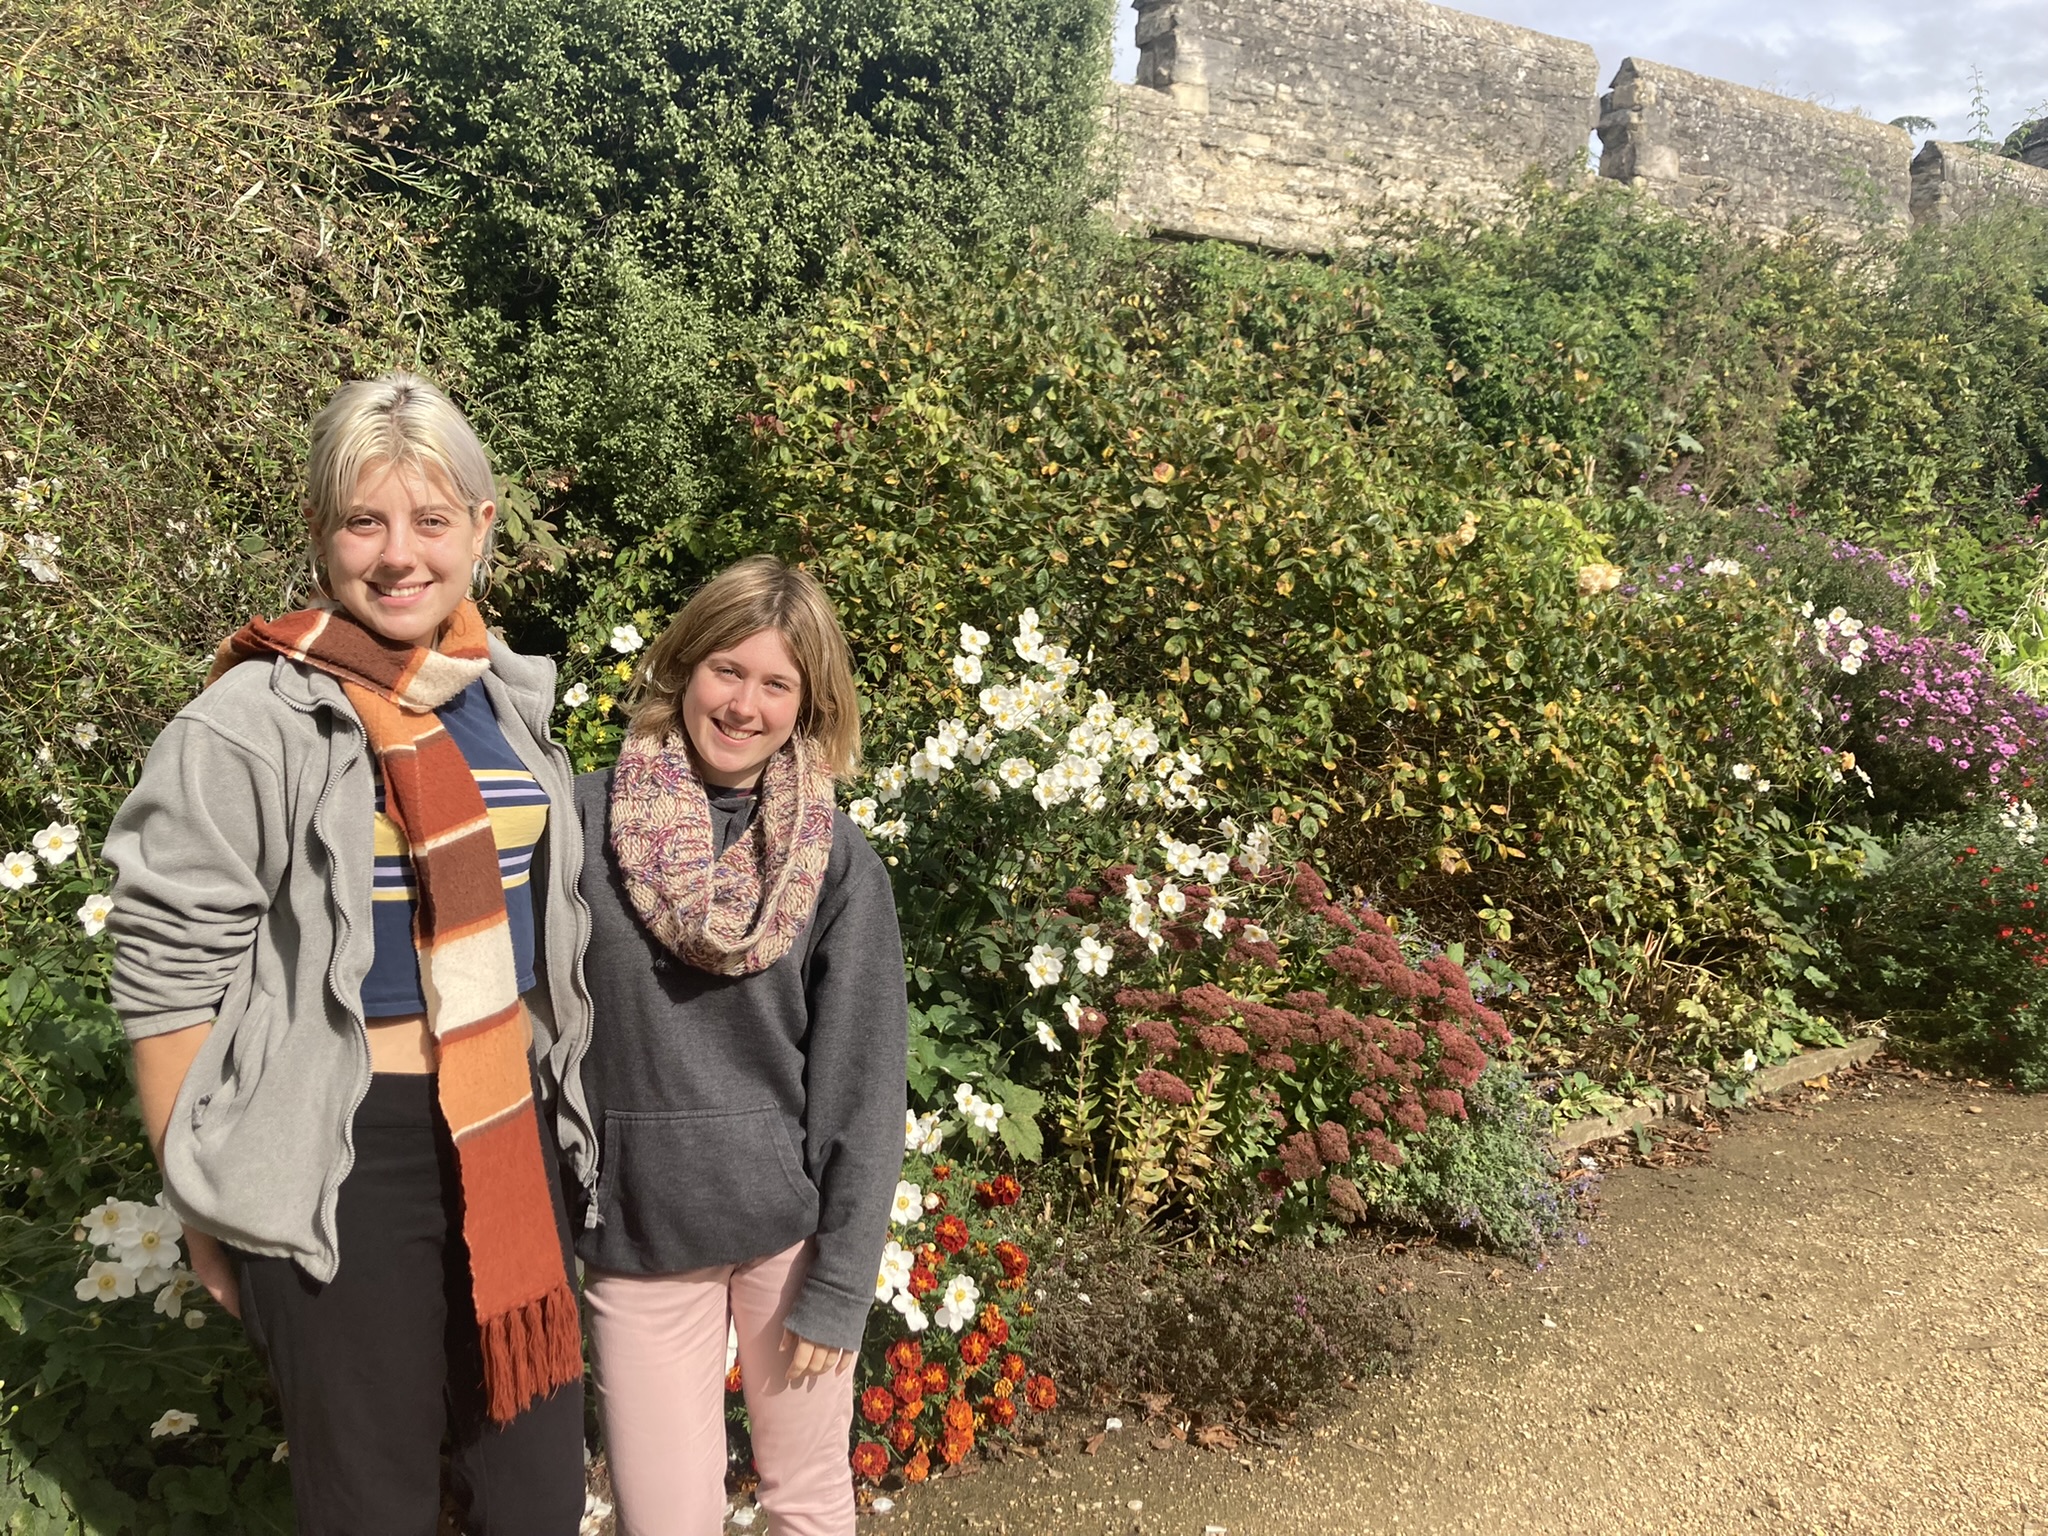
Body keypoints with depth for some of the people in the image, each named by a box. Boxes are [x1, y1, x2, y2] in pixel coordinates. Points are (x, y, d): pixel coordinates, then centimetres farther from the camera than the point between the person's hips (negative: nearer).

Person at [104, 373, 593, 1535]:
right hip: (340, 1165, -5)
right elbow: (170, 982, -10)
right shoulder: (246, 731, -14)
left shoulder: (514, 698, 5)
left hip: (509, 1135, 6)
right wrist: (212, 1209, -5)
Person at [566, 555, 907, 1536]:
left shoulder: (840, 865, -6)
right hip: (637, 1233, 0)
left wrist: (838, 1285, -6)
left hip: (793, 1226, 0)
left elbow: (861, 1086, -5)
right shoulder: (585, 820, -6)